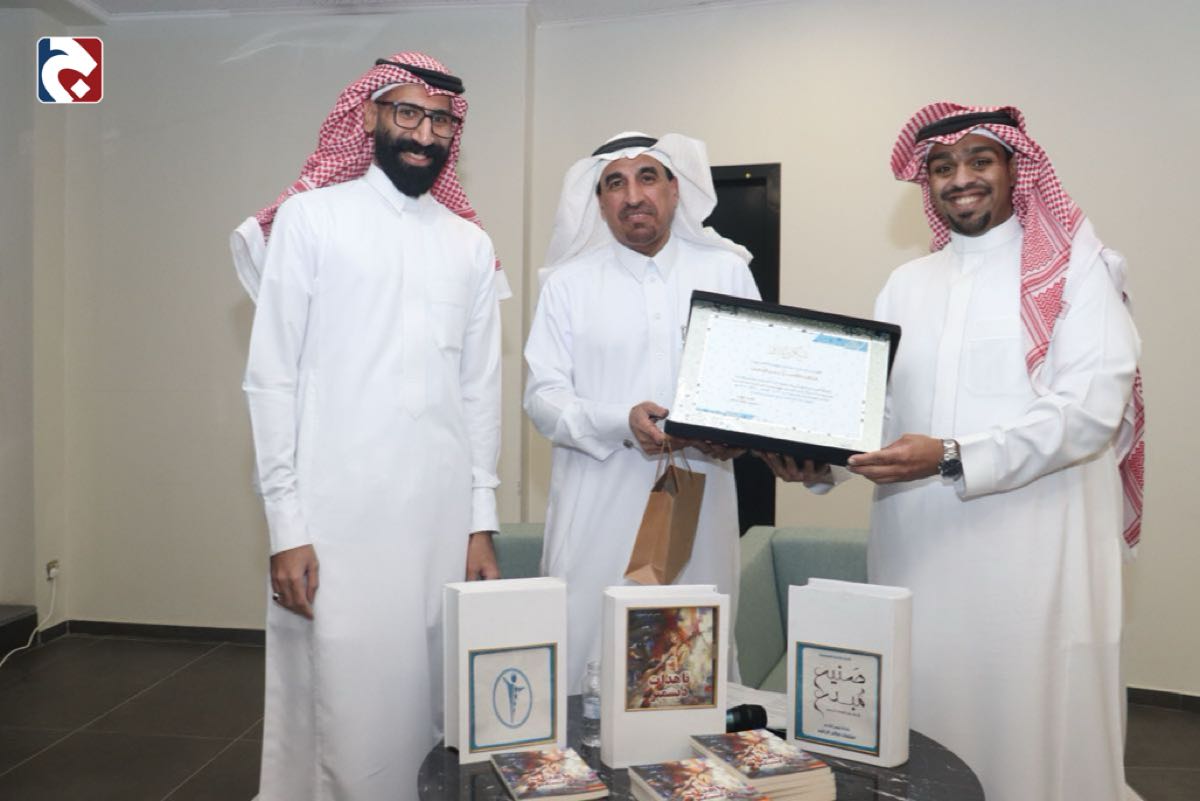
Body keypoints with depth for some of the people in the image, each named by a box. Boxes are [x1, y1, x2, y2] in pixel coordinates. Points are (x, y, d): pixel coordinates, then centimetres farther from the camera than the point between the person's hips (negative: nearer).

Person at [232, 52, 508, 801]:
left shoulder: (472, 244, 12)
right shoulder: (310, 217, 1)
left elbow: (481, 389, 11)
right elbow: (272, 380, -2)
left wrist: (483, 520, 7)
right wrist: (287, 526, -8)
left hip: (444, 517, 4)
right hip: (338, 516, -3)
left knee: (428, 705, 9)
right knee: (340, 714, 1)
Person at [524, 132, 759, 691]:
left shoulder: (727, 271, 9)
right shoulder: (568, 283, 5)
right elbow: (543, 397, 0)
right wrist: (622, 424, -17)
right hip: (599, 508, -1)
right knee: (588, 656, 1)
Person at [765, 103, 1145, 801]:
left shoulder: (1075, 269, 1)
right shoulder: (907, 284, 14)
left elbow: (1091, 407, -11)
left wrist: (954, 458, -21)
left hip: (1035, 554, -3)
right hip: (919, 548, 4)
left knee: (1032, 729, 3)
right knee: (925, 728, 10)